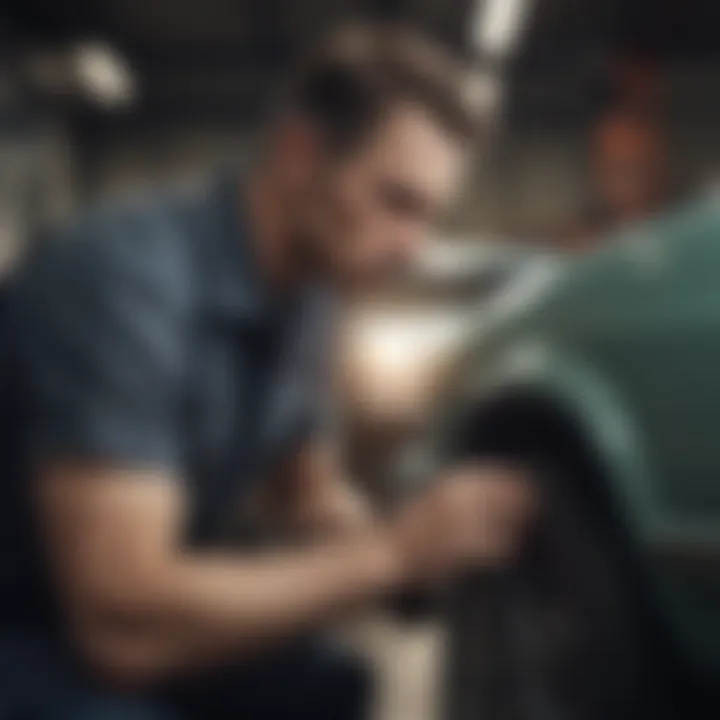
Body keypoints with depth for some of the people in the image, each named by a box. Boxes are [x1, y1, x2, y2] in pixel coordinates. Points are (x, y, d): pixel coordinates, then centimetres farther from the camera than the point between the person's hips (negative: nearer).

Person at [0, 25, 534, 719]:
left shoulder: (296, 291, -2)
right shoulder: (128, 275, -28)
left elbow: (311, 496, 12)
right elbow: (125, 620, -34)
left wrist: (423, 544, -9)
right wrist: (392, 552, -28)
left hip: (108, 614, 9)